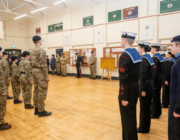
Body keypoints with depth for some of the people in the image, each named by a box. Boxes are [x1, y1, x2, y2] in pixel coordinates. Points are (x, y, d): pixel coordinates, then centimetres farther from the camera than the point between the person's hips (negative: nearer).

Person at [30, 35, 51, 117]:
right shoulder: (41, 50, -14)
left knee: (36, 90, 13)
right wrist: (47, 76, -17)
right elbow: (43, 64, -19)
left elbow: (33, 62, 16)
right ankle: (41, 111, 3)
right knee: (42, 91, -3)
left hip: (34, 70, 10)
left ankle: (36, 109, 21)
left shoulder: (32, 51, 14)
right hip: (40, 71, -9)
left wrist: (34, 72, 20)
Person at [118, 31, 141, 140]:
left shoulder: (125, 56, -19)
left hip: (128, 91, -9)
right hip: (135, 89, 9)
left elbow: (124, 79, -22)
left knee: (127, 118, 6)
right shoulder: (137, 54, 8)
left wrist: (124, 97, -19)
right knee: (132, 116, 21)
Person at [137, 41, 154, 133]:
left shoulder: (144, 59, -17)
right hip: (149, 86, 9)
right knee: (147, 107, 18)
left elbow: (144, 77, -21)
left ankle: (144, 128, 20)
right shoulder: (149, 58, 10)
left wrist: (143, 90, -19)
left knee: (144, 107, 4)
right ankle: (145, 126, 33)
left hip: (145, 87, -9)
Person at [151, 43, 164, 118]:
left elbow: (154, 71, -23)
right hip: (159, 80, 10)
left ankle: (155, 113, 11)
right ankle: (158, 112, 29)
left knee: (154, 97, 1)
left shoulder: (154, 58, -17)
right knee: (157, 97, 18)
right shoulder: (160, 57, 12)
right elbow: (161, 70, 15)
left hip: (155, 81, -10)